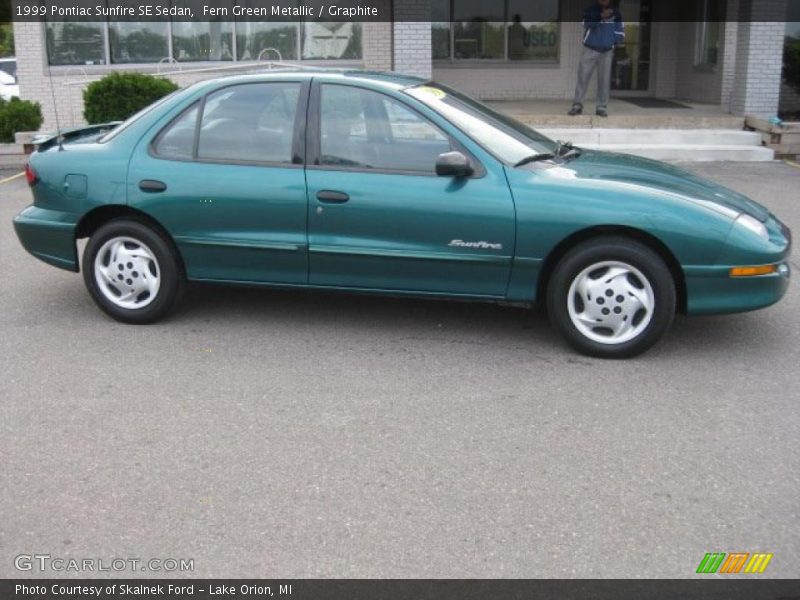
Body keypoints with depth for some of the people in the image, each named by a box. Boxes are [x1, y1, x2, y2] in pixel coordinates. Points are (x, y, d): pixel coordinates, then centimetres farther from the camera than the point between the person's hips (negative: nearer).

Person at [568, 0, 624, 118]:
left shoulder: (615, 13, 4)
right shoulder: (591, 10, -2)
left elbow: (621, 32, 6)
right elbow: (587, 23, -21)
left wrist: (614, 42, -10)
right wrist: (601, 16, -34)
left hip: (607, 52, 2)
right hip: (590, 50, -1)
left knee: (604, 79, 1)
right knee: (583, 77, -4)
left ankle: (602, 107, 6)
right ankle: (577, 105, 0)